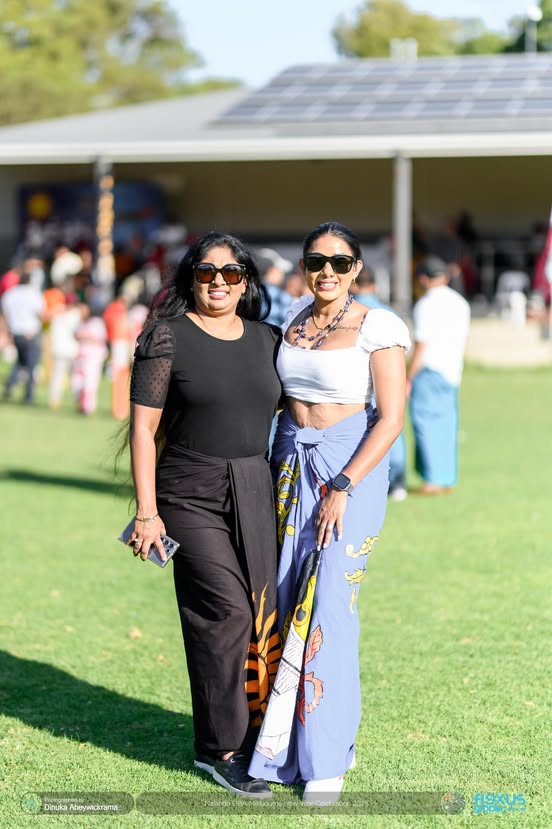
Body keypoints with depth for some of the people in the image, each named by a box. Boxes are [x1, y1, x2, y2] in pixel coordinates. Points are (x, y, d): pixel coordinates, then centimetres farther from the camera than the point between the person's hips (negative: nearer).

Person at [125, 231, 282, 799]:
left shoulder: (266, 340, 10)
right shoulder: (168, 338, -4)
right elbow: (143, 427, -5)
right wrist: (147, 512, -10)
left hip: (256, 492, 5)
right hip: (192, 495, -5)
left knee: (262, 614, 3)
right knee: (227, 611, -11)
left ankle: (253, 730, 18)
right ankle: (220, 748, -1)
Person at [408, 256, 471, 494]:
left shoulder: (426, 304, -11)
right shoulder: (460, 302, 12)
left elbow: (422, 343, -14)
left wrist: (409, 378, -9)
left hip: (429, 370, -8)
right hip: (452, 371, 8)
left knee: (426, 423, -4)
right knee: (446, 423, 11)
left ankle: (434, 479, -8)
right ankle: (448, 478, 13)